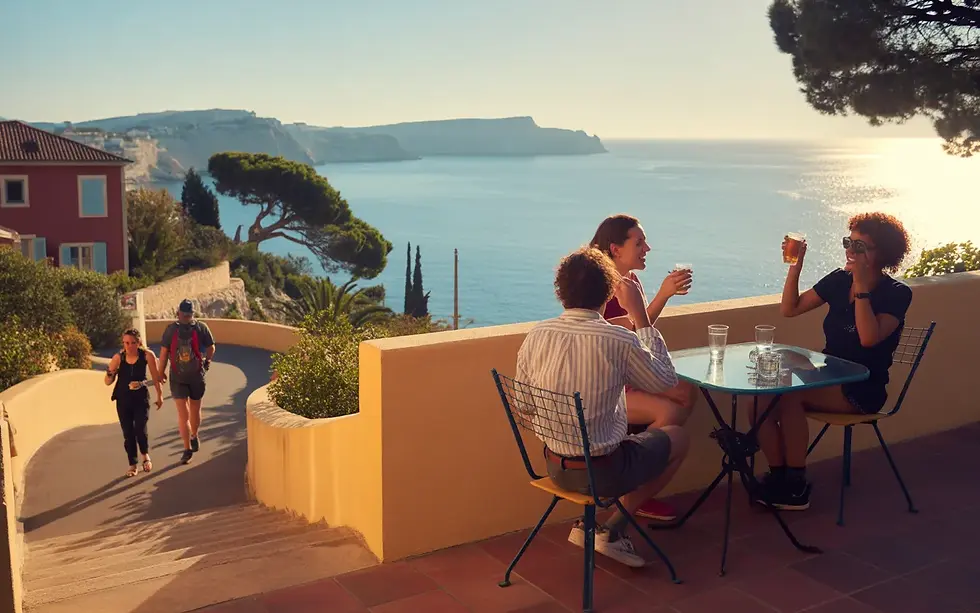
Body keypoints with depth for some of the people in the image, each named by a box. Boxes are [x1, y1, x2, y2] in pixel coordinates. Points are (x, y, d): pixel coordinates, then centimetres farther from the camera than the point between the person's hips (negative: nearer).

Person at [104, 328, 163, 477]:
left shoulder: (147, 355, -14)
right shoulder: (118, 357, -11)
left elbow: (155, 377, -2)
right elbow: (108, 382, -3)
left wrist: (159, 395, 5)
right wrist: (110, 374, -24)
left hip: (141, 398, -2)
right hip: (123, 400, 2)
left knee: (140, 429, -11)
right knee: (128, 433, 5)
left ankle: (146, 456, 20)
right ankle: (132, 465, 22)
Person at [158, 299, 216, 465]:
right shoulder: (171, 329, -3)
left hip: (196, 376, 0)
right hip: (177, 377, 0)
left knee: (195, 411, 10)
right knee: (183, 414, 4)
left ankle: (194, 436, 27)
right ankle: (187, 449, 12)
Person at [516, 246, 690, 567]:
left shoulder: (537, 336, -8)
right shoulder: (618, 340, -21)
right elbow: (666, 380, -2)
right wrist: (640, 313, -2)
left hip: (554, 466, 6)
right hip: (601, 471, -6)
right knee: (678, 437, 20)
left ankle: (587, 523, 20)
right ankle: (613, 529, 13)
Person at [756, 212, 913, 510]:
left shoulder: (897, 294, -8)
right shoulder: (839, 280, 7)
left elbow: (869, 337, -26)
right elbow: (790, 309, 7)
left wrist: (861, 286, -25)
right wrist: (796, 265, -4)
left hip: (863, 390, -5)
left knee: (789, 397, -31)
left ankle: (797, 487, -18)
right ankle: (778, 476, -7)